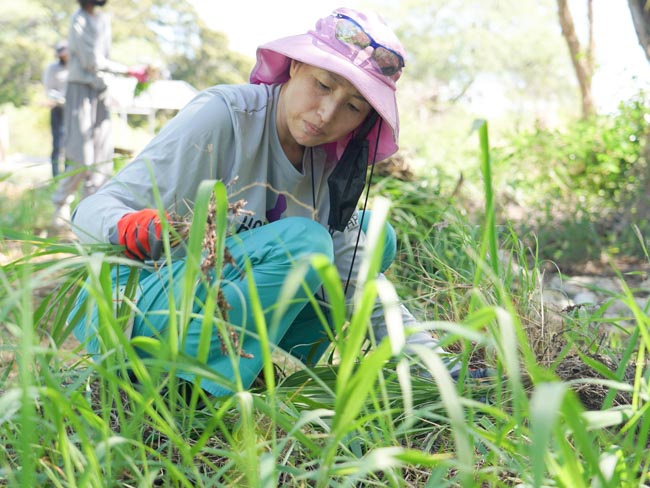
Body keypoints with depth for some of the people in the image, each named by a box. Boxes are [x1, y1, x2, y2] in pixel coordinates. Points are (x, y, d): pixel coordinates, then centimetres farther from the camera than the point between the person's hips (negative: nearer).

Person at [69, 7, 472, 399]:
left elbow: (356, 278, -2)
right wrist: (131, 228, -45)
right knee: (301, 242, -29)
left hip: (220, 305, 7)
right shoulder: (223, 116, -20)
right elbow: (93, 211, -22)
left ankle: (258, 374, -5)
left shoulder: (330, 165, -1)